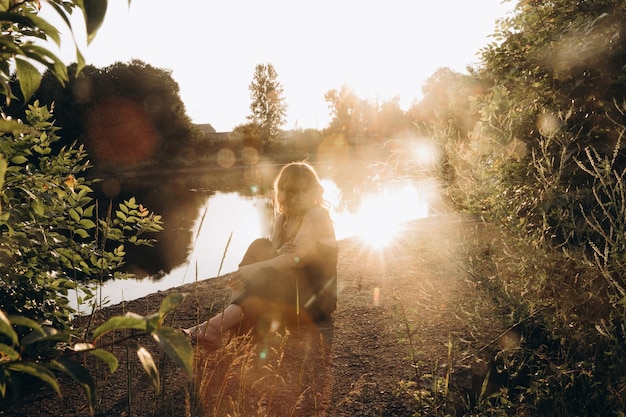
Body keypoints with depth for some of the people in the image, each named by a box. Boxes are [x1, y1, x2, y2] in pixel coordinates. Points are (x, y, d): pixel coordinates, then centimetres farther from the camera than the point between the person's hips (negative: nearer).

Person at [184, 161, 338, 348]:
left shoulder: (317, 215, -10)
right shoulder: (282, 218, 13)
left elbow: (296, 257, -26)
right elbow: (268, 252, 1)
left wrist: (253, 269, -37)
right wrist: (279, 255, -24)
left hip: (316, 295, -6)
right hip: (291, 286, 6)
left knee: (269, 276, -34)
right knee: (260, 246, -15)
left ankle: (219, 323, -44)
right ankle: (236, 313, -31)